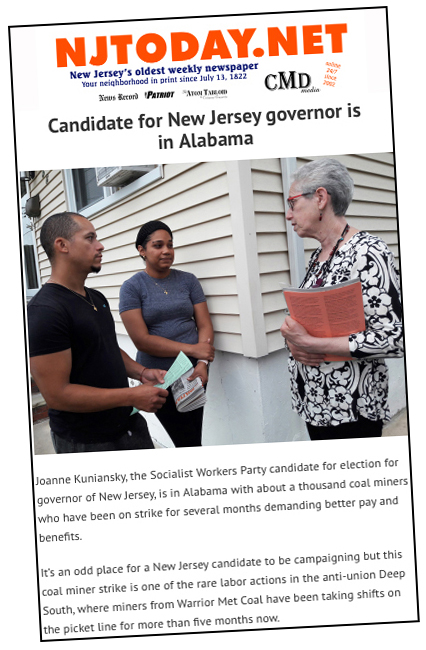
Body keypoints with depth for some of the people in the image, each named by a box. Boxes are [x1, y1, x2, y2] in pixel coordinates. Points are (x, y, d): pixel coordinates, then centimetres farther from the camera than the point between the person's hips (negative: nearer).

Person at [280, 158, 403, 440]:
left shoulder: (367, 252, -17)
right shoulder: (317, 257, 8)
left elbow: (393, 339, -23)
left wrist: (309, 343, -22)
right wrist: (294, 342, -8)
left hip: (351, 407, -8)